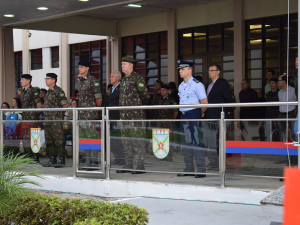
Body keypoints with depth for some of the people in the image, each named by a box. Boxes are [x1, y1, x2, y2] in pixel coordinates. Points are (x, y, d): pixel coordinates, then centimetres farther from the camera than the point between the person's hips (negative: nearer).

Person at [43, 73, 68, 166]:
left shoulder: (58, 91, -8)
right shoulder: (48, 92, 19)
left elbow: (65, 105, -10)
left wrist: (60, 114, -6)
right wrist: (45, 115, 18)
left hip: (57, 120, -9)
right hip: (48, 120, 9)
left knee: (59, 140, -8)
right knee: (49, 140, 9)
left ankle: (61, 160, -5)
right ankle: (52, 159, 15)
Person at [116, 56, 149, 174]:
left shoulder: (137, 78, -8)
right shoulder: (124, 80, 17)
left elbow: (145, 96, -9)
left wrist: (138, 105, 4)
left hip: (136, 115, -9)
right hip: (125, 115, 9)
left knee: (137, 140, -7)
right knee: (126, 140, 10)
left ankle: (141, 165, -4)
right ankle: (129, 164, 16)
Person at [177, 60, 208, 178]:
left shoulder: (197, 84, -9)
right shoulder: (181, 86, 15)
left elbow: (204, 102, -10)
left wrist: (200, 114, 1)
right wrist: (183, 112, 16)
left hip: (194, 114, -8)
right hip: (183, 115, 8)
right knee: (185, 142, 9)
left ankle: (201, 169, -6)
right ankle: (189, 168, 17)